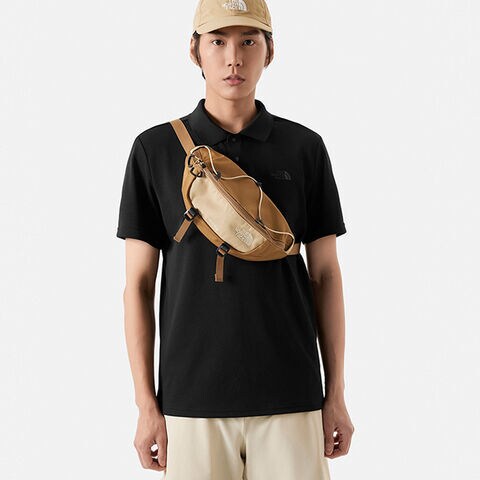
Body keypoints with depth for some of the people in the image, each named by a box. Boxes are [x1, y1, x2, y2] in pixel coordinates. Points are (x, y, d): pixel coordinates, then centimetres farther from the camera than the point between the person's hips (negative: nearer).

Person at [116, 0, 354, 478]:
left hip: (290, 401, 1)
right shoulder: (155, 150, 1)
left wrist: (336, 395, 3)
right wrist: (146, 405, -2)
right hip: (192, 402, 0)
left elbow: (325, 276, 7)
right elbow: (138, 284, 2)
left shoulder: (304, 148, 4)